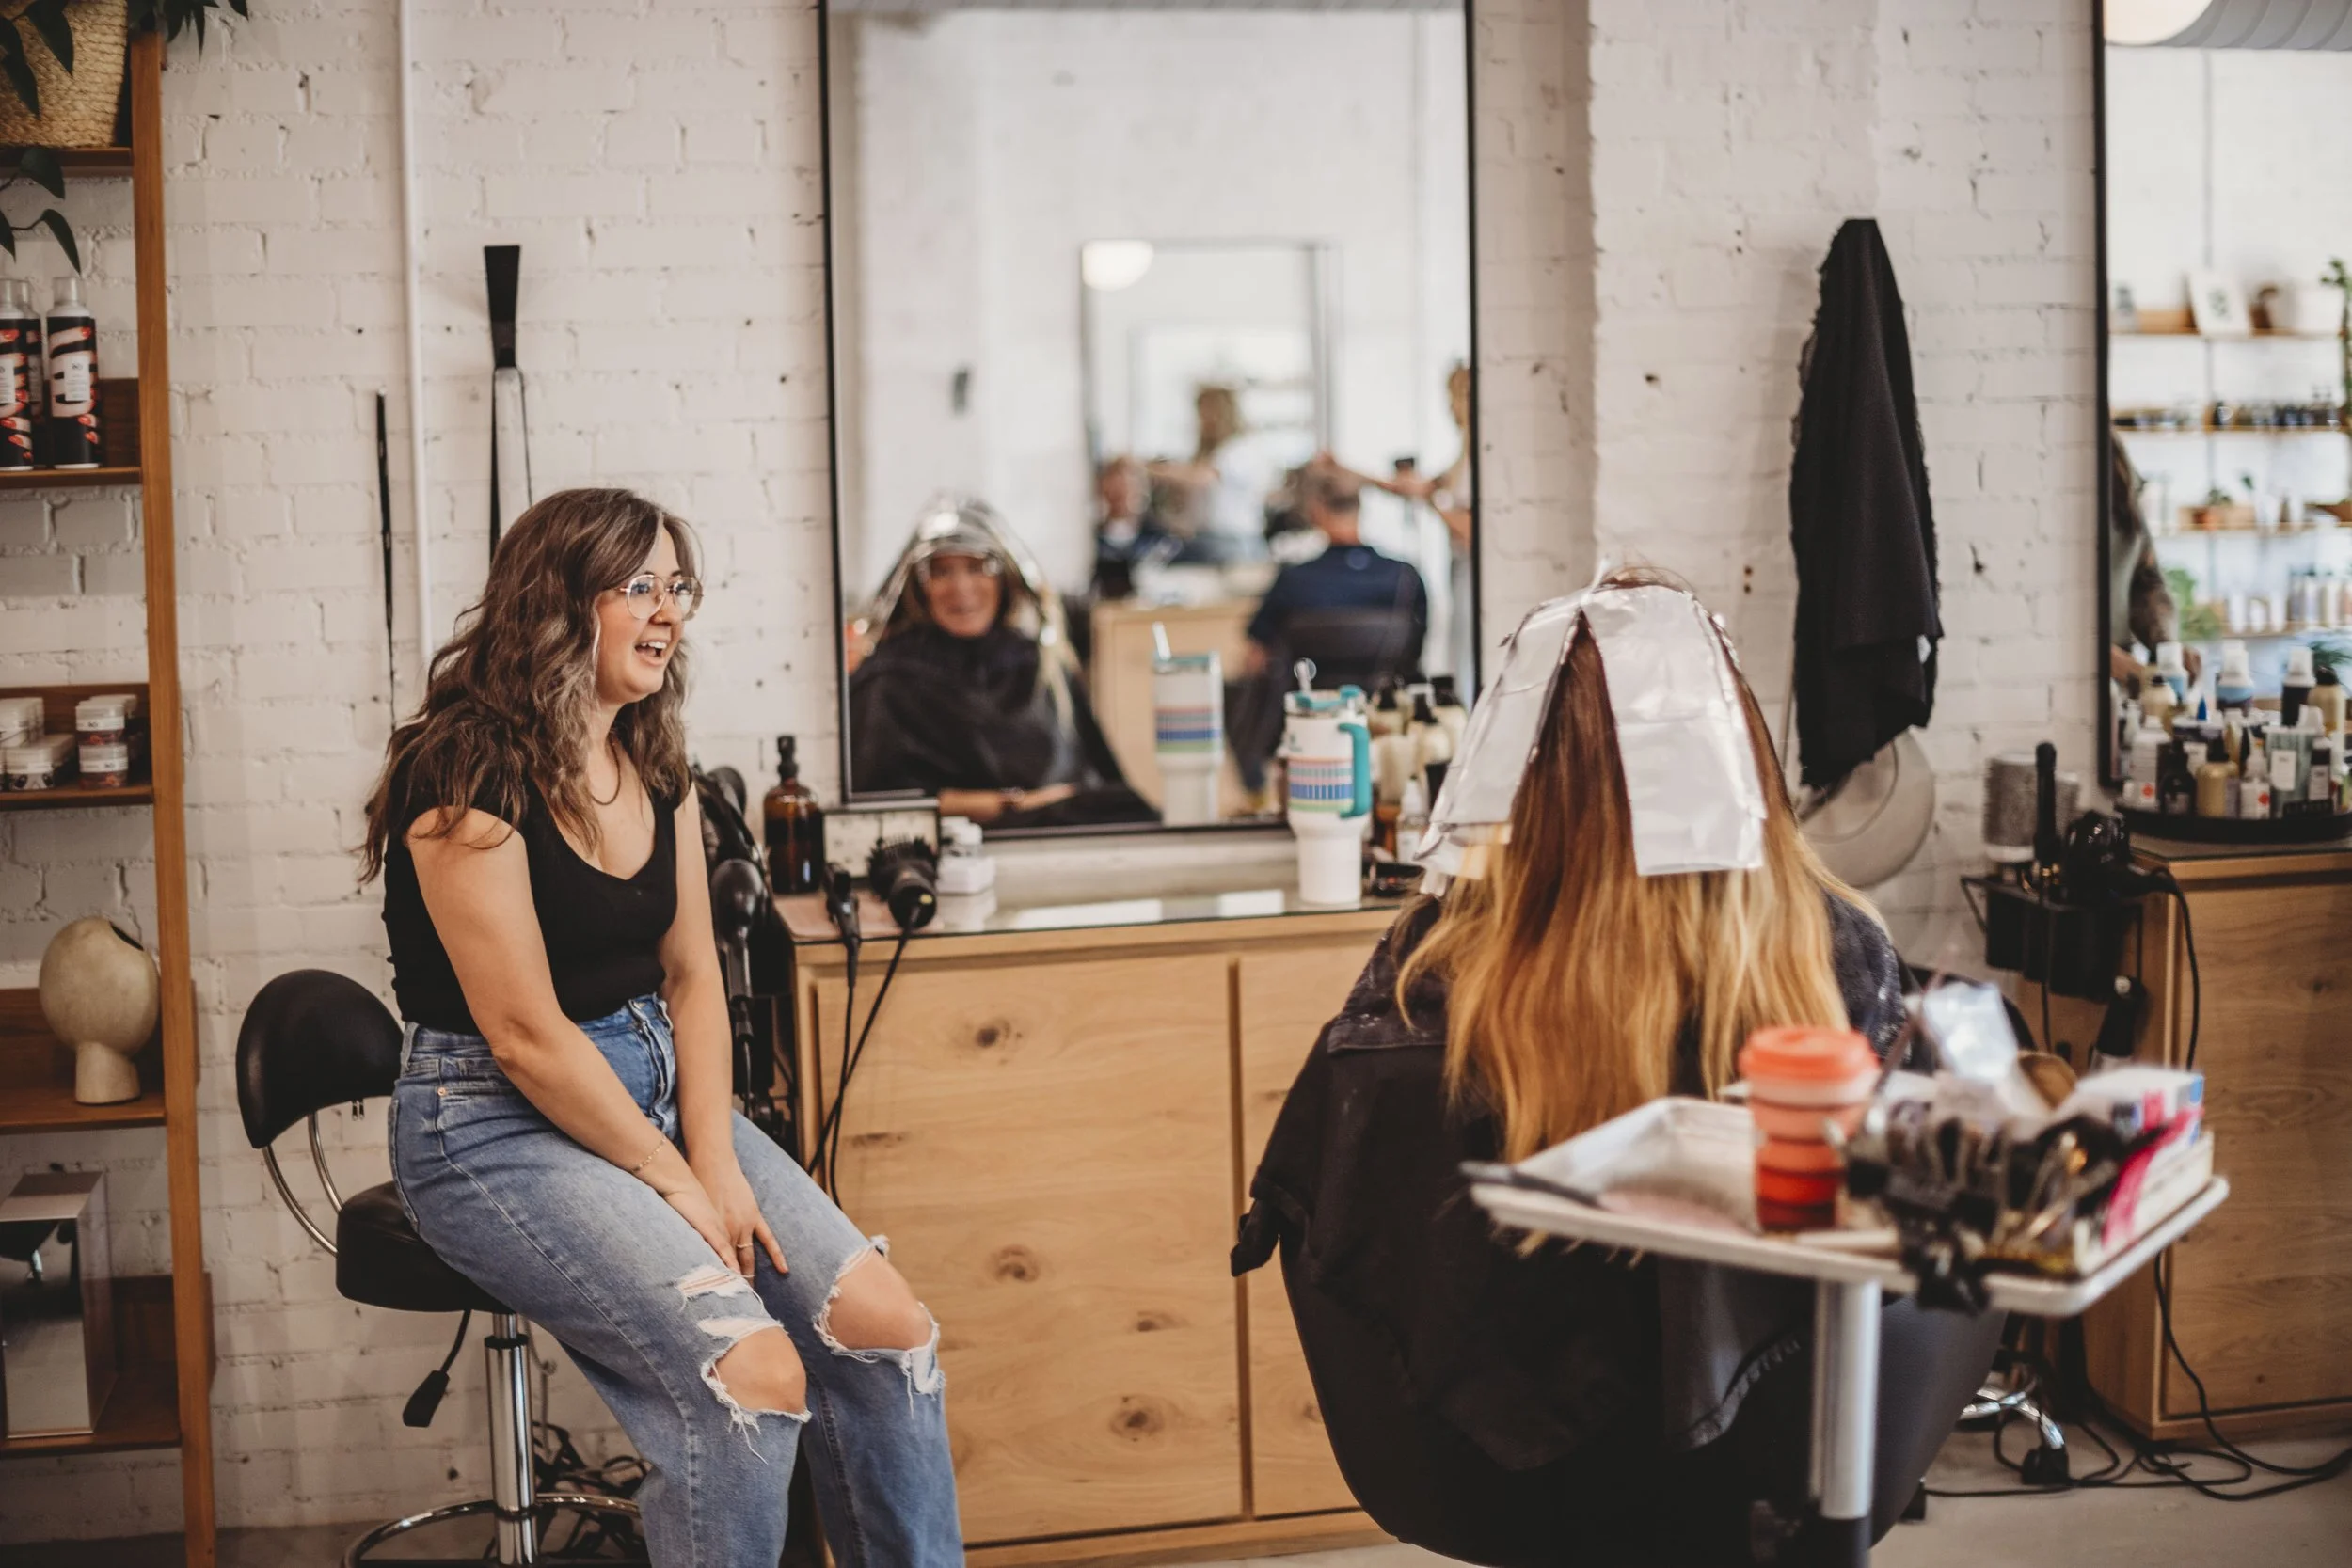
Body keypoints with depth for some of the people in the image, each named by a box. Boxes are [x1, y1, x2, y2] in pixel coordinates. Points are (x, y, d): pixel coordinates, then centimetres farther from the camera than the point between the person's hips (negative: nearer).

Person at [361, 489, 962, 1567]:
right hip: (498, 1125, -8)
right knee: (753, 1369, -26)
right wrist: (676, 1184, -13)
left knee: (886, 1322, -10)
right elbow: (525, 1033, -18)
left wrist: (716, 1161, -6)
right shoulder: (468, 777, -16)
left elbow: (692, 976, 8)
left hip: (658, 1090, 8)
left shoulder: (656, 767, 9)